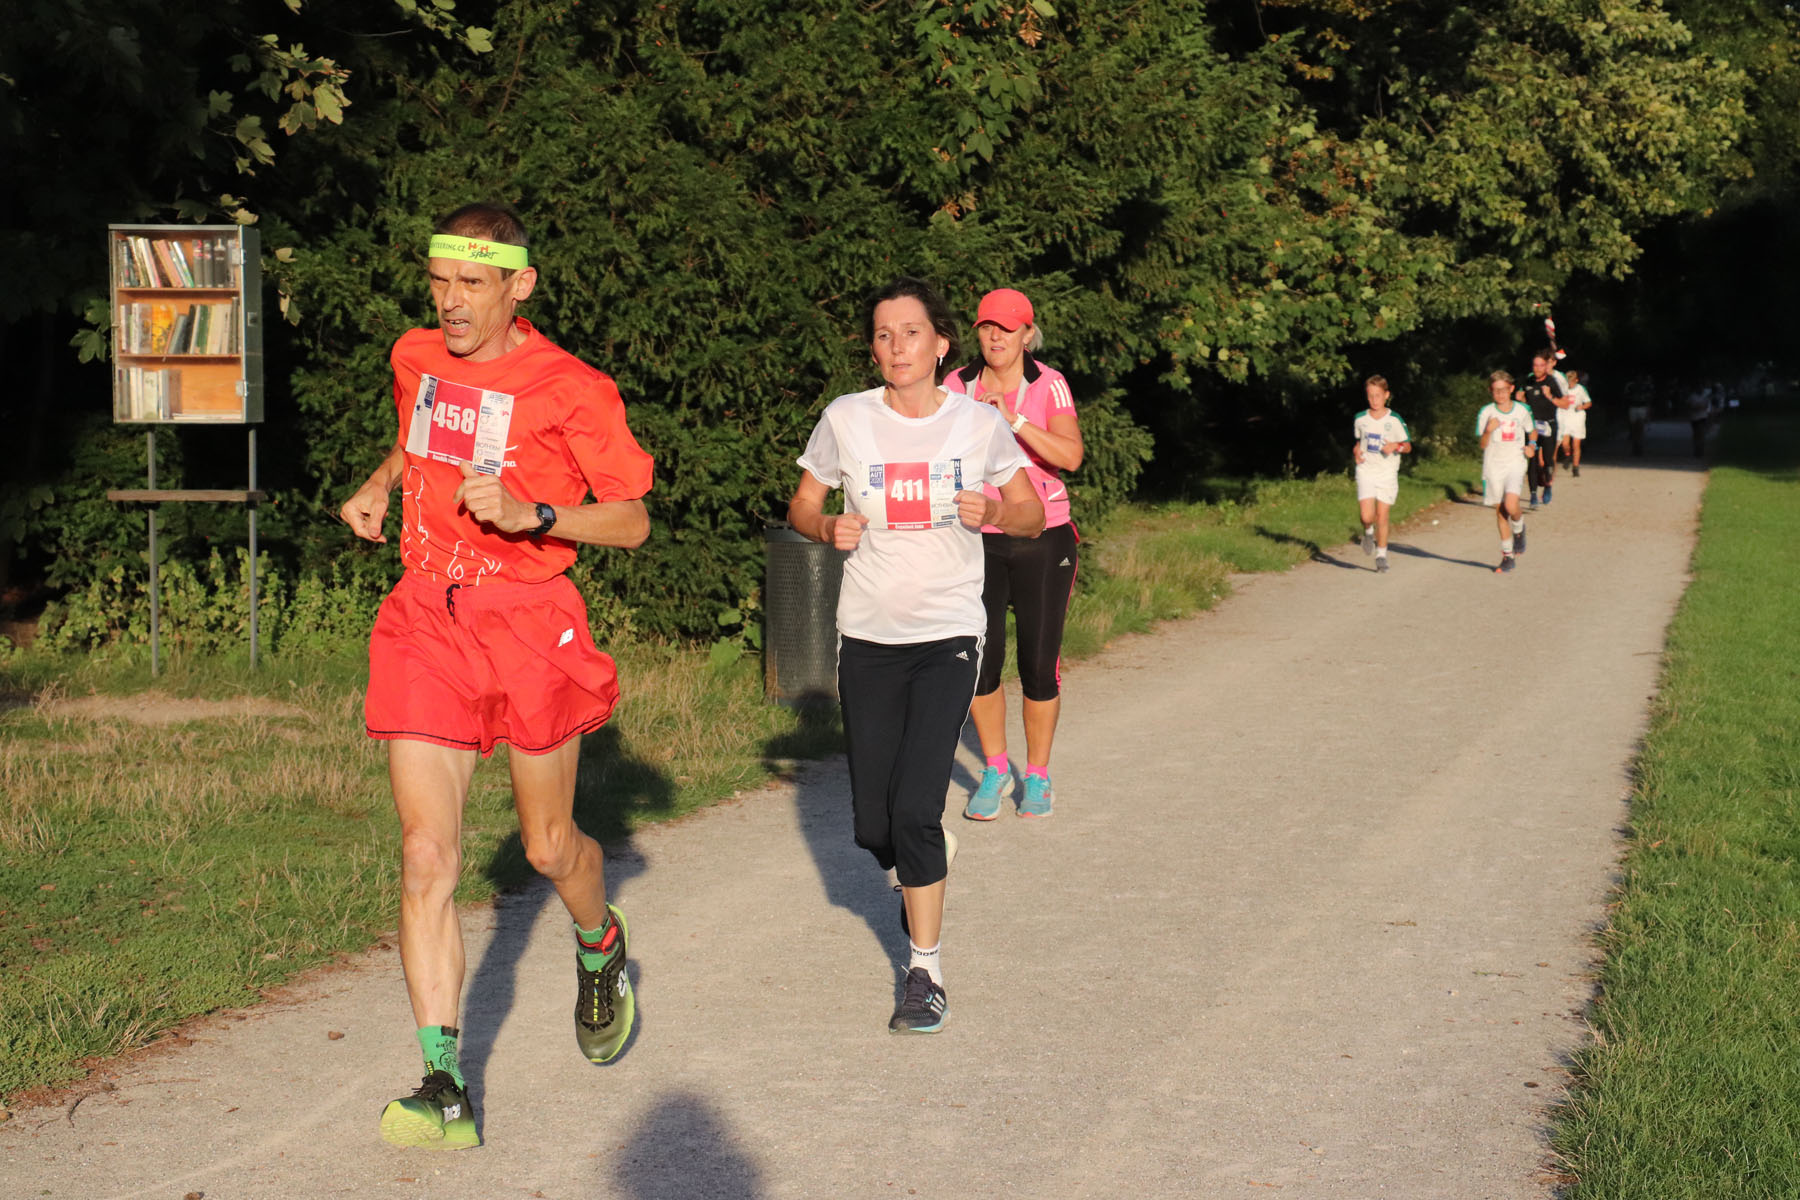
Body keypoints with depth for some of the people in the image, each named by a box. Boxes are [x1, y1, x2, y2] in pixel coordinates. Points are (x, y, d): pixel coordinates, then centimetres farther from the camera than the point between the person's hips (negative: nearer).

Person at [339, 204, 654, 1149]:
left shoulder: (571, 389, -8)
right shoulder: (415, 358, 8)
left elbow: (632, 519, -6)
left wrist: (532, 515, -21)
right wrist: (380, 484, 11)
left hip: (527, 619, -3)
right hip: (426, 618, 3)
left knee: (548, 847, 10)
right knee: (426, 853, -8)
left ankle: (600, 948, 46)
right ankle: (444, 1088, -9)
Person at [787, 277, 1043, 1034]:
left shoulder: (979, 423, -2)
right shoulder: (846, 419, -2)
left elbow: (1032, 516, 7)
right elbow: (802, 504, 10)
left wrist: (992, 511, -15)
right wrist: (828, 529, -13)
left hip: (948, 636, -2)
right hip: (867, 636, 2)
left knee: (916, 812, -15)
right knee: (873, 827, 5)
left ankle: (925, 973, -2)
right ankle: (925, 869, 41)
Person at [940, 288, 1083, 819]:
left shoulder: (1049, 385, -5)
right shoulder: (958, 386, 2)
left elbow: (1070, 455, -20)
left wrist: (1013, 418, -29)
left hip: (1043, 538, -1)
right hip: (978, 538, 2)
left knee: (1039, 664, 0)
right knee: (980, 659, -4)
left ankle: (1037, 776, 17)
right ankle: (994, 770, 16)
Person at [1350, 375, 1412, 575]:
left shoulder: (1395, 420, -4)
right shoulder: (1360, 419, 4)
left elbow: (1408, 446, 1)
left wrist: (1396, 446, -19)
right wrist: (1356, 451, 1)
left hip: (1387, 473, -1)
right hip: (1366, 471, 1)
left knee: (1382, 516, 0)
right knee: (1366, 516, -14)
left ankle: (1381, 555, 15)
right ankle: (1368, 532, 21)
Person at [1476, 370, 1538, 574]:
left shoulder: (1522, 410, 1)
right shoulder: (1486, 412, -3)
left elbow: (1532, 431, 20)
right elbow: (1483, 444, -4)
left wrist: (1532, 446, 1)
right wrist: (1488, 430, -23)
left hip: (1515, 464, -1)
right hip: (1493, 465, 1)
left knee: (1511, 506, -22)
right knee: (1499, 511, 5)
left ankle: (1519, 530, 13)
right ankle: (1507, 557, 16)